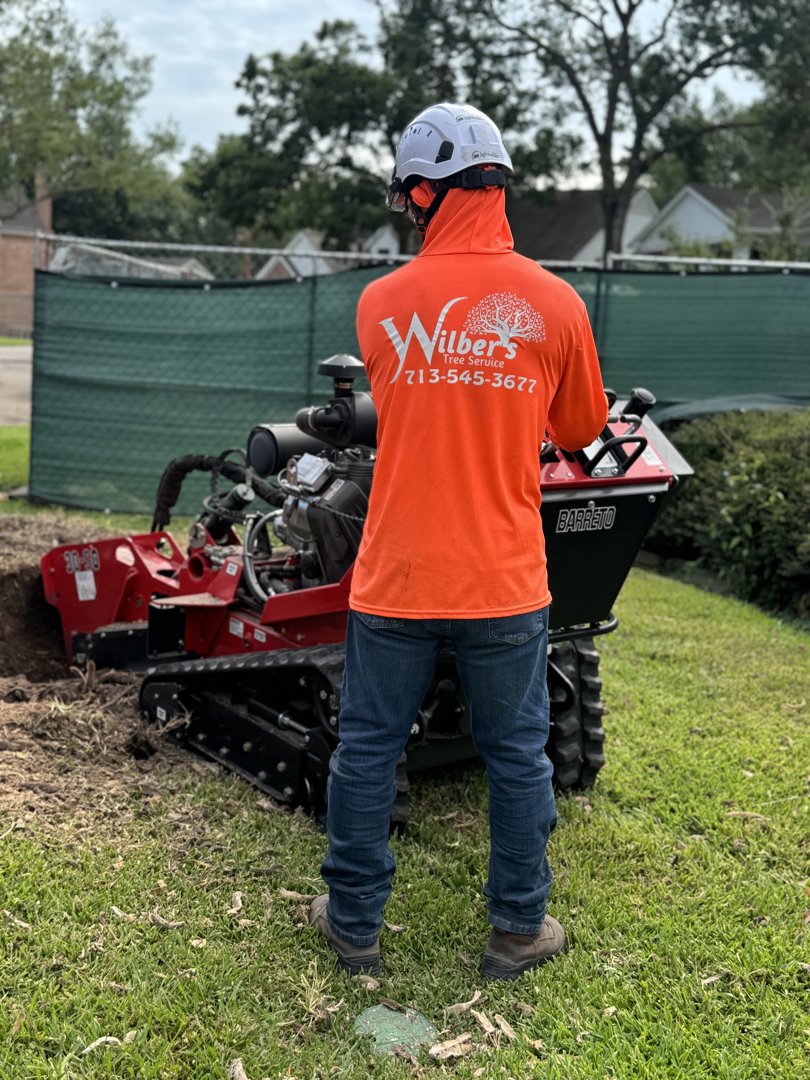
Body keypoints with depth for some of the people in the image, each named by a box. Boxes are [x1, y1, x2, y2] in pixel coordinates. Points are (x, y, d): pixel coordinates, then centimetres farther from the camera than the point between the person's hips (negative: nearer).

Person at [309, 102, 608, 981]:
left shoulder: (380, 305, -4)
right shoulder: (555, 304, -6)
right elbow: (581, 430, 8)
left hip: (395, 579, 1)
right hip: (503, 581, 0)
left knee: (367, 750, 14)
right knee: (517, 755, 14)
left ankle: (354, 923, 28)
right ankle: (518, 927, 27)